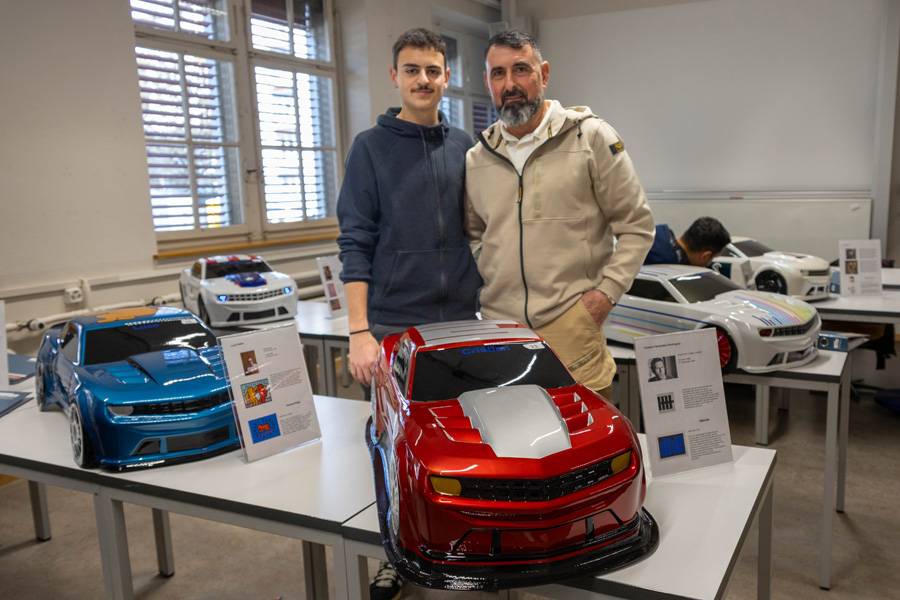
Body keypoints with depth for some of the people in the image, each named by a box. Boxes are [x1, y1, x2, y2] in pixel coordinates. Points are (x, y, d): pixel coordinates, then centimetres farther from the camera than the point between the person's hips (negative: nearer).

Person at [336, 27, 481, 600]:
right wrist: (359, 331, -14)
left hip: (460, 319, 3)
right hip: (392, 323, -3)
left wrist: (485, 299, 11)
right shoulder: (370, 148, -1)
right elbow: (355, 243, -7)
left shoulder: (464, 147, 8)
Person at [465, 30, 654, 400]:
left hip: (572, 325, -3)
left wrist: (606, 291, -7)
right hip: (497, 327, 4)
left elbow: (636, 226, 3)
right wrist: (480, 287, 10)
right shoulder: (476, 160, 11)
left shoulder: (591, 137, 0)